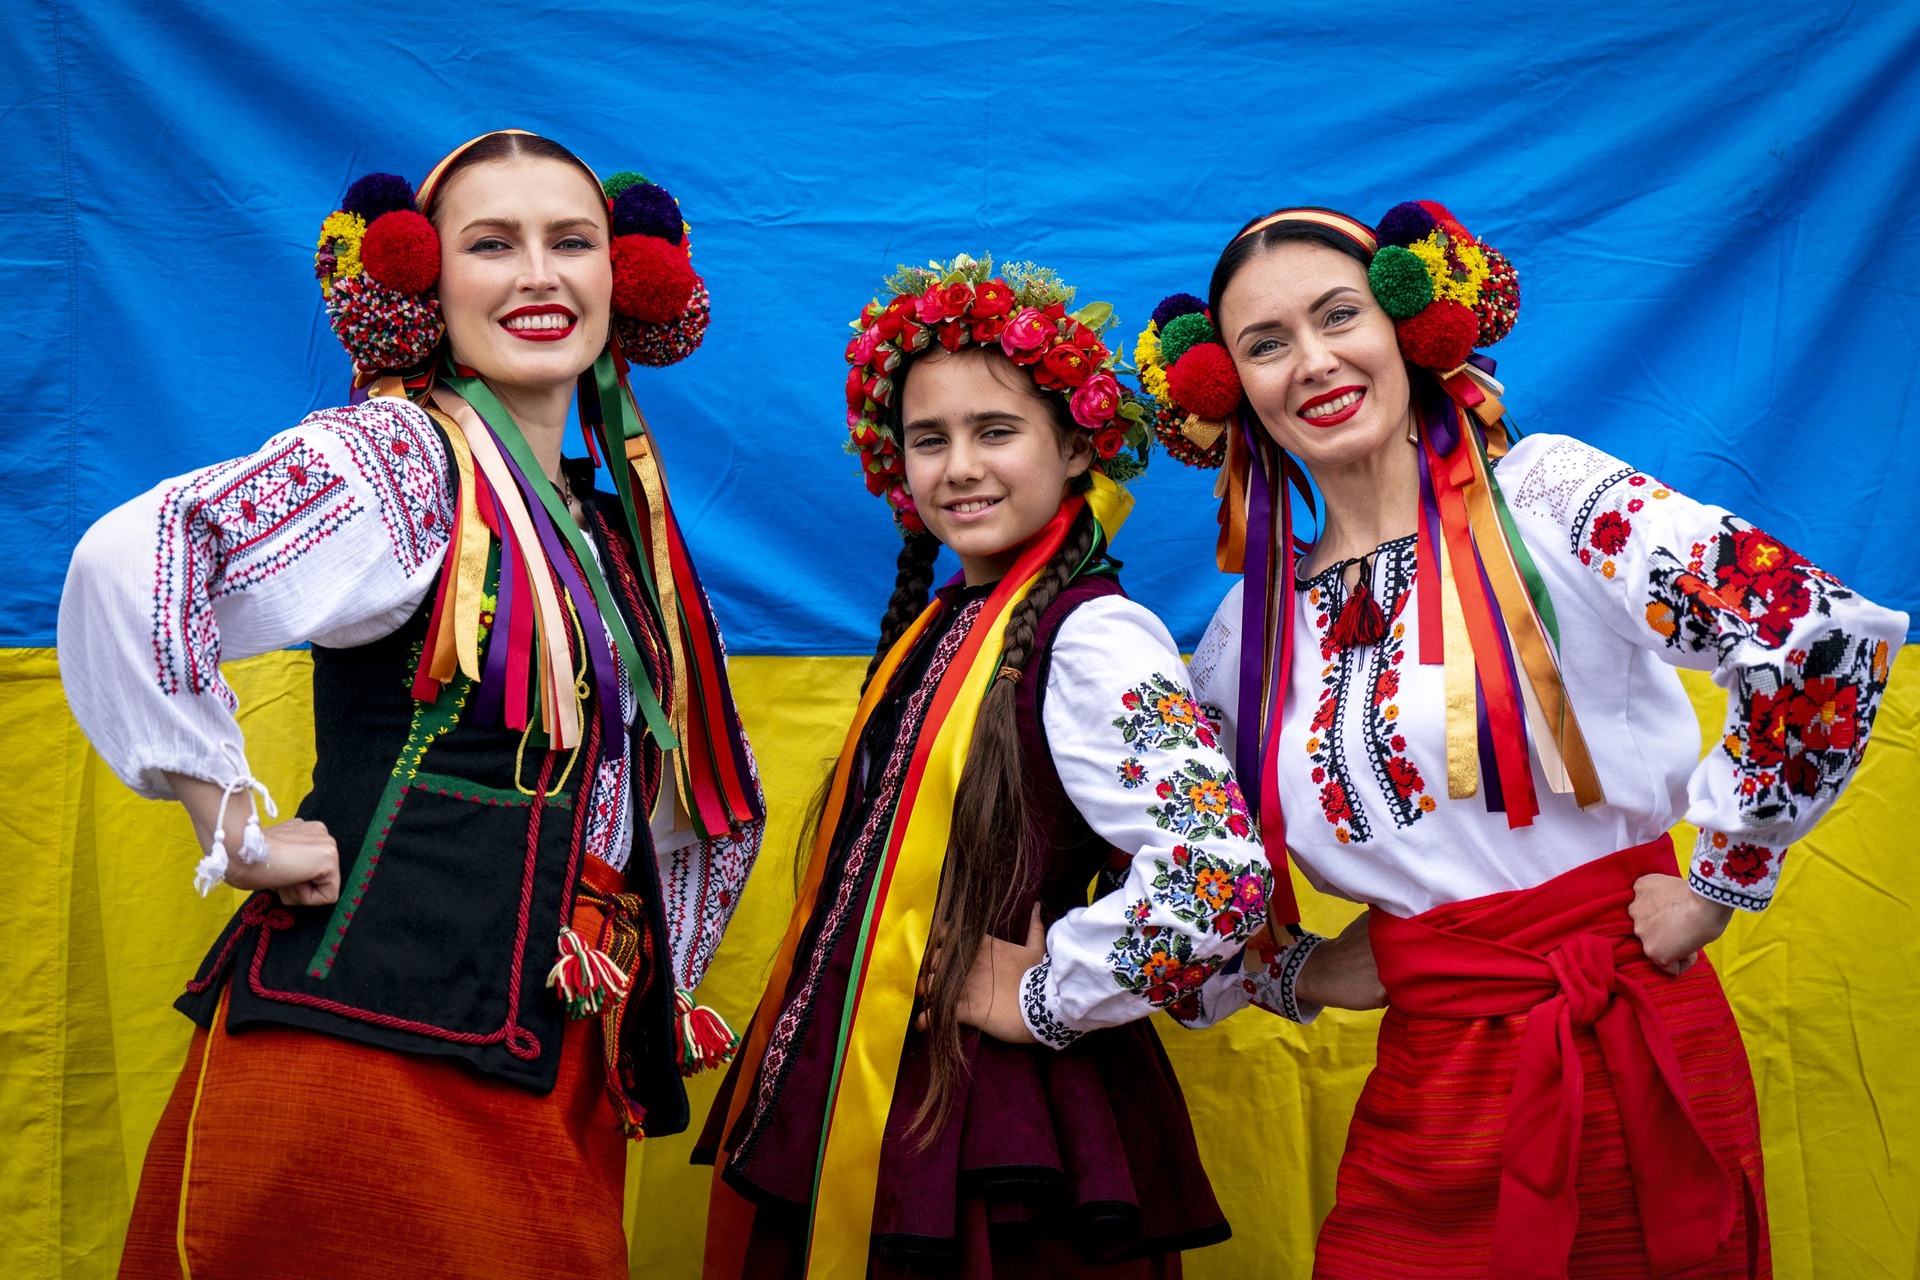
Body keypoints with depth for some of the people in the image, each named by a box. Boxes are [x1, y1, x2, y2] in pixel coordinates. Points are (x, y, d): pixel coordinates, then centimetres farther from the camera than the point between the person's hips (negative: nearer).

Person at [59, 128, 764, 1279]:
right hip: (374, 1044, -7)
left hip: (557, 1071, 7)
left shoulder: (617, 524, 17)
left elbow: (681, 799, 30)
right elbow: (132, 561, -25)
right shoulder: (398, 455, -7)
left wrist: (653, 998, 20)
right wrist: (237, 834, -18)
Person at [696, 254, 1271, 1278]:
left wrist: (1045, 999, -16)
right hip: (862, 1103, 8)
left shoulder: (1090, 636, -16)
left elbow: (1217, 876, -29)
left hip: (990, 1138, -8)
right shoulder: (938, 625, 9)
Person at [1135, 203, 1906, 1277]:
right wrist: (1300, 974, 0)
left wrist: (1719, 882, -12)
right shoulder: (1248, 635, 6)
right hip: (1426, 1101, 4)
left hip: (1632, 1072, -3)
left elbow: (1829, 643, -20)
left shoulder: (1543, 496, -8)